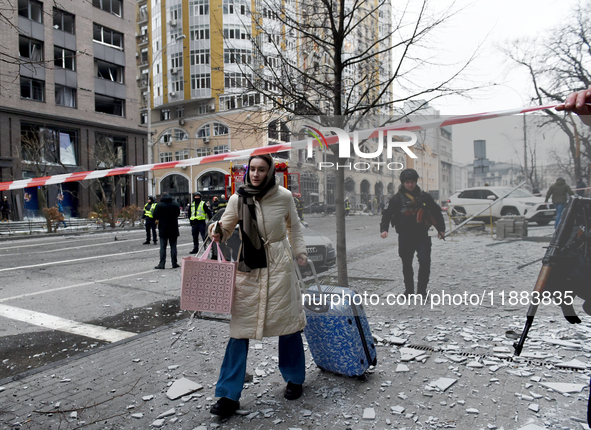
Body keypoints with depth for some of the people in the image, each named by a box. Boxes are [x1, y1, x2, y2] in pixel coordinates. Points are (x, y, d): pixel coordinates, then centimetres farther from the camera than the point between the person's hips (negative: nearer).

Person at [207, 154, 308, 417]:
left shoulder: (284, 197, -4)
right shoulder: (237, 199, -3)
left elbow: (294, 227, 13)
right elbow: (226, 229, 5)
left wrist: (299, 252, 10)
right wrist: (218, 231, -16)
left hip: (278, 266, 0)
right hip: (247, 267, 1)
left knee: (287, 322, 9)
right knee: (240, 328, 0)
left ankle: (294, 380, 33)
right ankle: (229, 395, 12)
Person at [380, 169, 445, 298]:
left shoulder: (424, 196, 6)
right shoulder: (397, 198, 1)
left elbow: (436, 212, 15)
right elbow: (387, 214, 1)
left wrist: (441, 229, 13)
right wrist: (384, 229, -13)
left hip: (422, 235, 0)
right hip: (405, 236, 0)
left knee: (425, 261, -11)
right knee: (406, 264, 9)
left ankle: (422, 289, 4)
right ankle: (409, 289, 25)